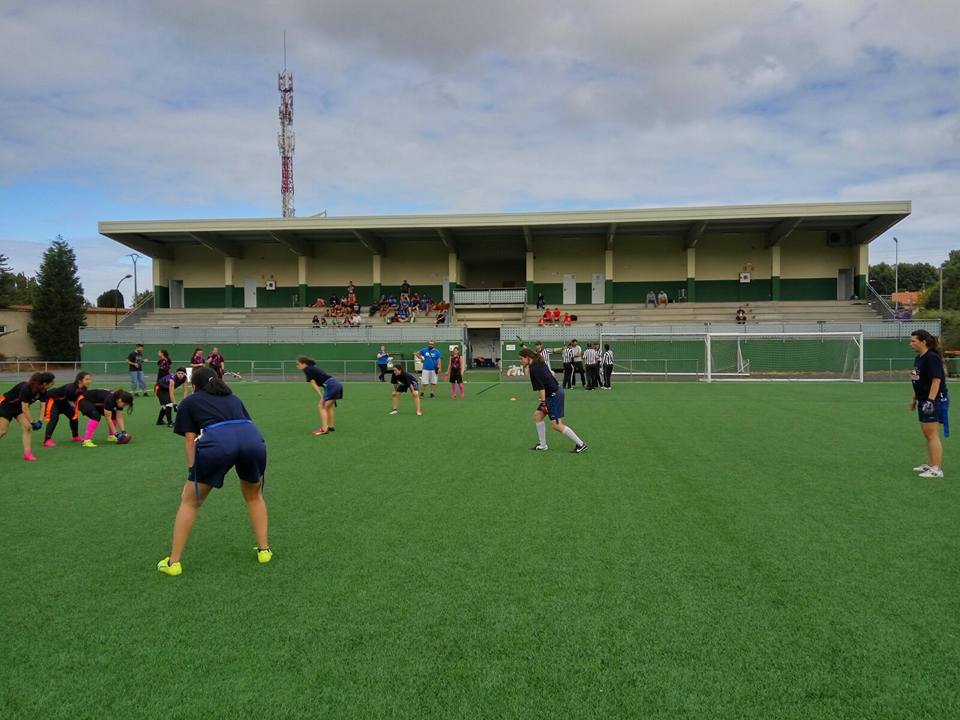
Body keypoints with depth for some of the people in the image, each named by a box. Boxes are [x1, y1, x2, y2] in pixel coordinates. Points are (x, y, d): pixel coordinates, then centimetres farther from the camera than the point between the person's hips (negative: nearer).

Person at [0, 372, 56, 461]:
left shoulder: (42, 391, -14)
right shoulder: (26, 388, -34)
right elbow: (24, 409, -30)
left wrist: (40, 421, -21)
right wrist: (33, 422, -24)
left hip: (18, 406, 7)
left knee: (27, 427, -8)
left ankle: (27, 453, -7)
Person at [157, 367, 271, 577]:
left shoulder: (189, 402, 28)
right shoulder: (232, 397, 38)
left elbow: (190, 441, 18)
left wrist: (193, 476, 18)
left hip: (216, 441, -3)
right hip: (254, 438, 3)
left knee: (190, 501, 19)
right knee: (254, 496, 31)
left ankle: (173, 562, 22)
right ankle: (264, 550, 30)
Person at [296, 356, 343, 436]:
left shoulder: (307, 370, -3)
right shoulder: (313, 368, 23)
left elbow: (313, 384, -8)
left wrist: (321, 397, -13)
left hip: (331, 386, -9)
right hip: (337, 384, 9)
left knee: (321, 407, -8)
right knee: (328, 406, 21)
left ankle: (324, 429, -14)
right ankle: (331, 426, 31)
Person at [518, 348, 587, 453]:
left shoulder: (534, 368, -17)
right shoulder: (539, 363, 11)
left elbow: (541, 387, -21)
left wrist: (543, 401, -19)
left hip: (554, 395, -11)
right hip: (553, 394, 11)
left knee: (556, 425, -8)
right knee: (537, 415, 13)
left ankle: (580, 444, -1)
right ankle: (542, 445, 19)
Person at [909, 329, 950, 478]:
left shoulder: (932, 358, -16)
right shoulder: (918, 358, 13)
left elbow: (936, 380, -21)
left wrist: (930, 400, -26)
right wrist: (914, 399, 22)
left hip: (934, 401, -10)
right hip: (924, 401, 10)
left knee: (932, 435, -7)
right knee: (928, 435, 14)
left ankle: (936, 469, -4)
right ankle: (930, 465, 22)